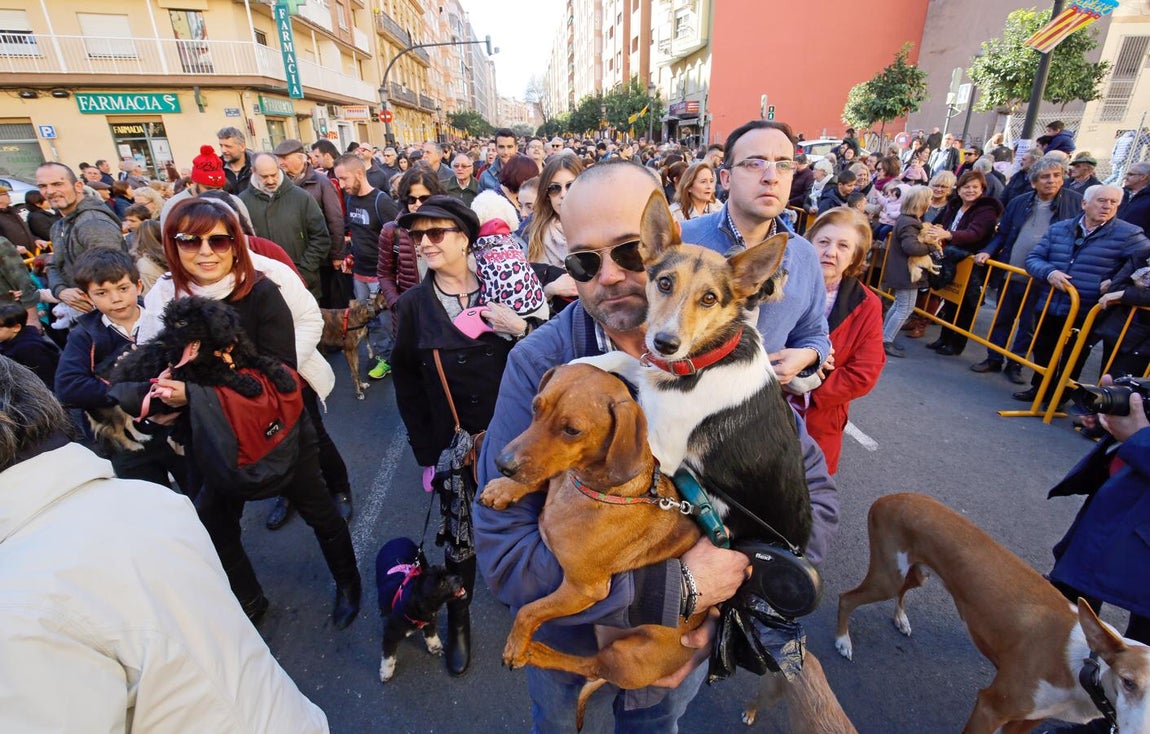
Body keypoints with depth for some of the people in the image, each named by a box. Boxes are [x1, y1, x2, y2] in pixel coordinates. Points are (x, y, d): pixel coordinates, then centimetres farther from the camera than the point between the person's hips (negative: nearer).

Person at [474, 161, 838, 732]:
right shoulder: (536, 364, -26)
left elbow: (812, 491, -11)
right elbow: (503, 547, -28)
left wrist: (726, 593, -23)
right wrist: (677, 588, -30)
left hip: (687, 637, 2)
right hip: (568, 631, -1)